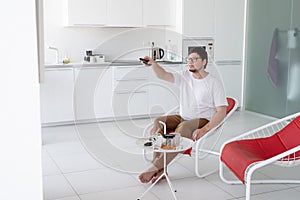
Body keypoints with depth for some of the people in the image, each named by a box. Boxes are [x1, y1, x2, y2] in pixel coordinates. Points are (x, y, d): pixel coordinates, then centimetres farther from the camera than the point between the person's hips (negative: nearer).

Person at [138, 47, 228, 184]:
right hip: (182, 118, 6)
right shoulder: (184, 76, 7)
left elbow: (221, 112, -13)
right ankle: (161, 170, -25)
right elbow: (163, 75, -8)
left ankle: (156, 167, -29)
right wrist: (153, 64, -30)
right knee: (158, 122, -20)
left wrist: (204, 129, -26)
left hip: (203, 120, -5)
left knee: (182, 128, -37)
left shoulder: (214, 83, -7)